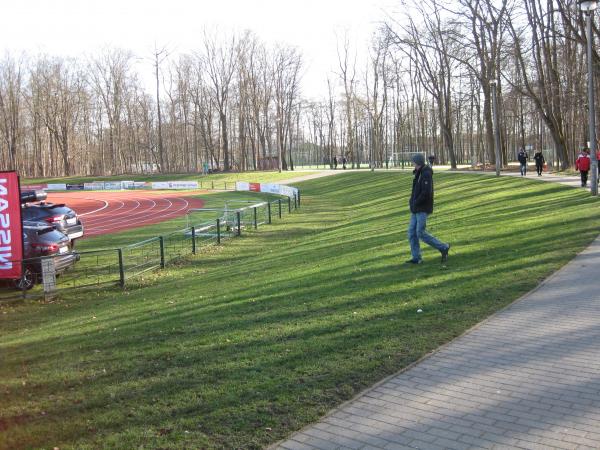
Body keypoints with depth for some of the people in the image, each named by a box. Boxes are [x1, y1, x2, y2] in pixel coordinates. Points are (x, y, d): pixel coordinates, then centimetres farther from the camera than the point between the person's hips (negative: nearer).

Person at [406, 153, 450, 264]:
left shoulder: (426, 174, -17)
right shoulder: (420, 174, 15)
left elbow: (426, 192, -26)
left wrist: (415, 202, -15)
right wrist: (412, 201, 8)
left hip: (423, 209, -10)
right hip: (416, 209, 10)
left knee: (421, 233, -9)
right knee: (412, 232, 4)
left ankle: (443, 248, 4)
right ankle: (416, 258, 7)